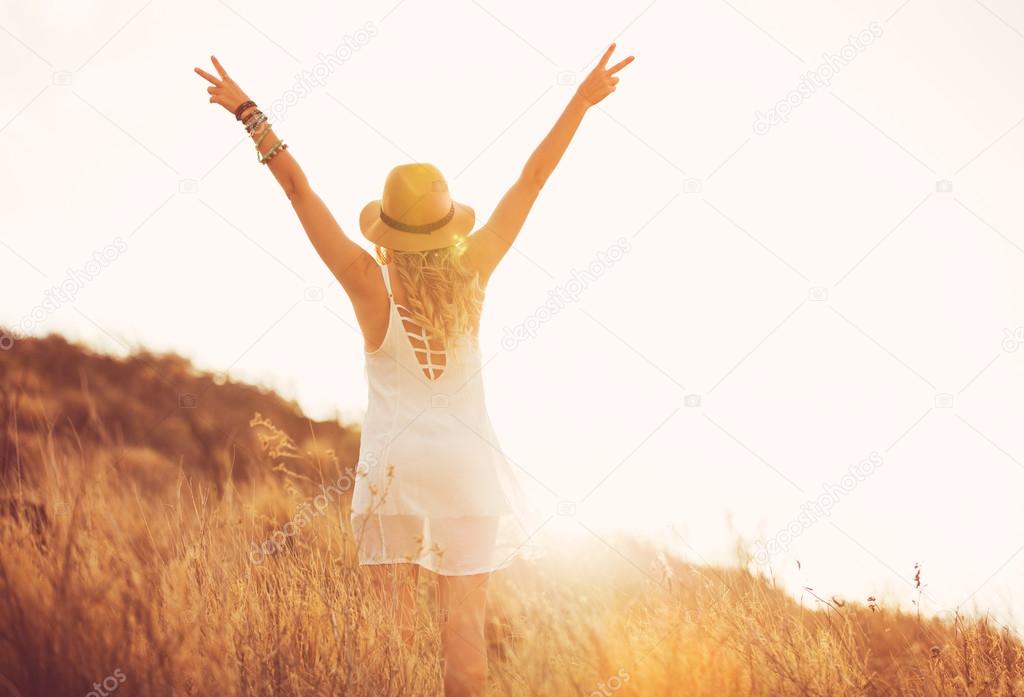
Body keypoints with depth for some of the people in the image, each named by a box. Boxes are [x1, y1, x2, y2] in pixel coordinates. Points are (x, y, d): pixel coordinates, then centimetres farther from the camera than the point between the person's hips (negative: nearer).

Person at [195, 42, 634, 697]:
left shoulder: (371, 284, -12)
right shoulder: (472, 272, -9)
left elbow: (298, 187, -10)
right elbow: (533, 178, -3)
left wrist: (250, 112, -5)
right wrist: (582, 100, 2)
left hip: (392, 461, 0)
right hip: (465, 460, 1)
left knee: (392, 618, 8)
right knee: (465, 619, 3)